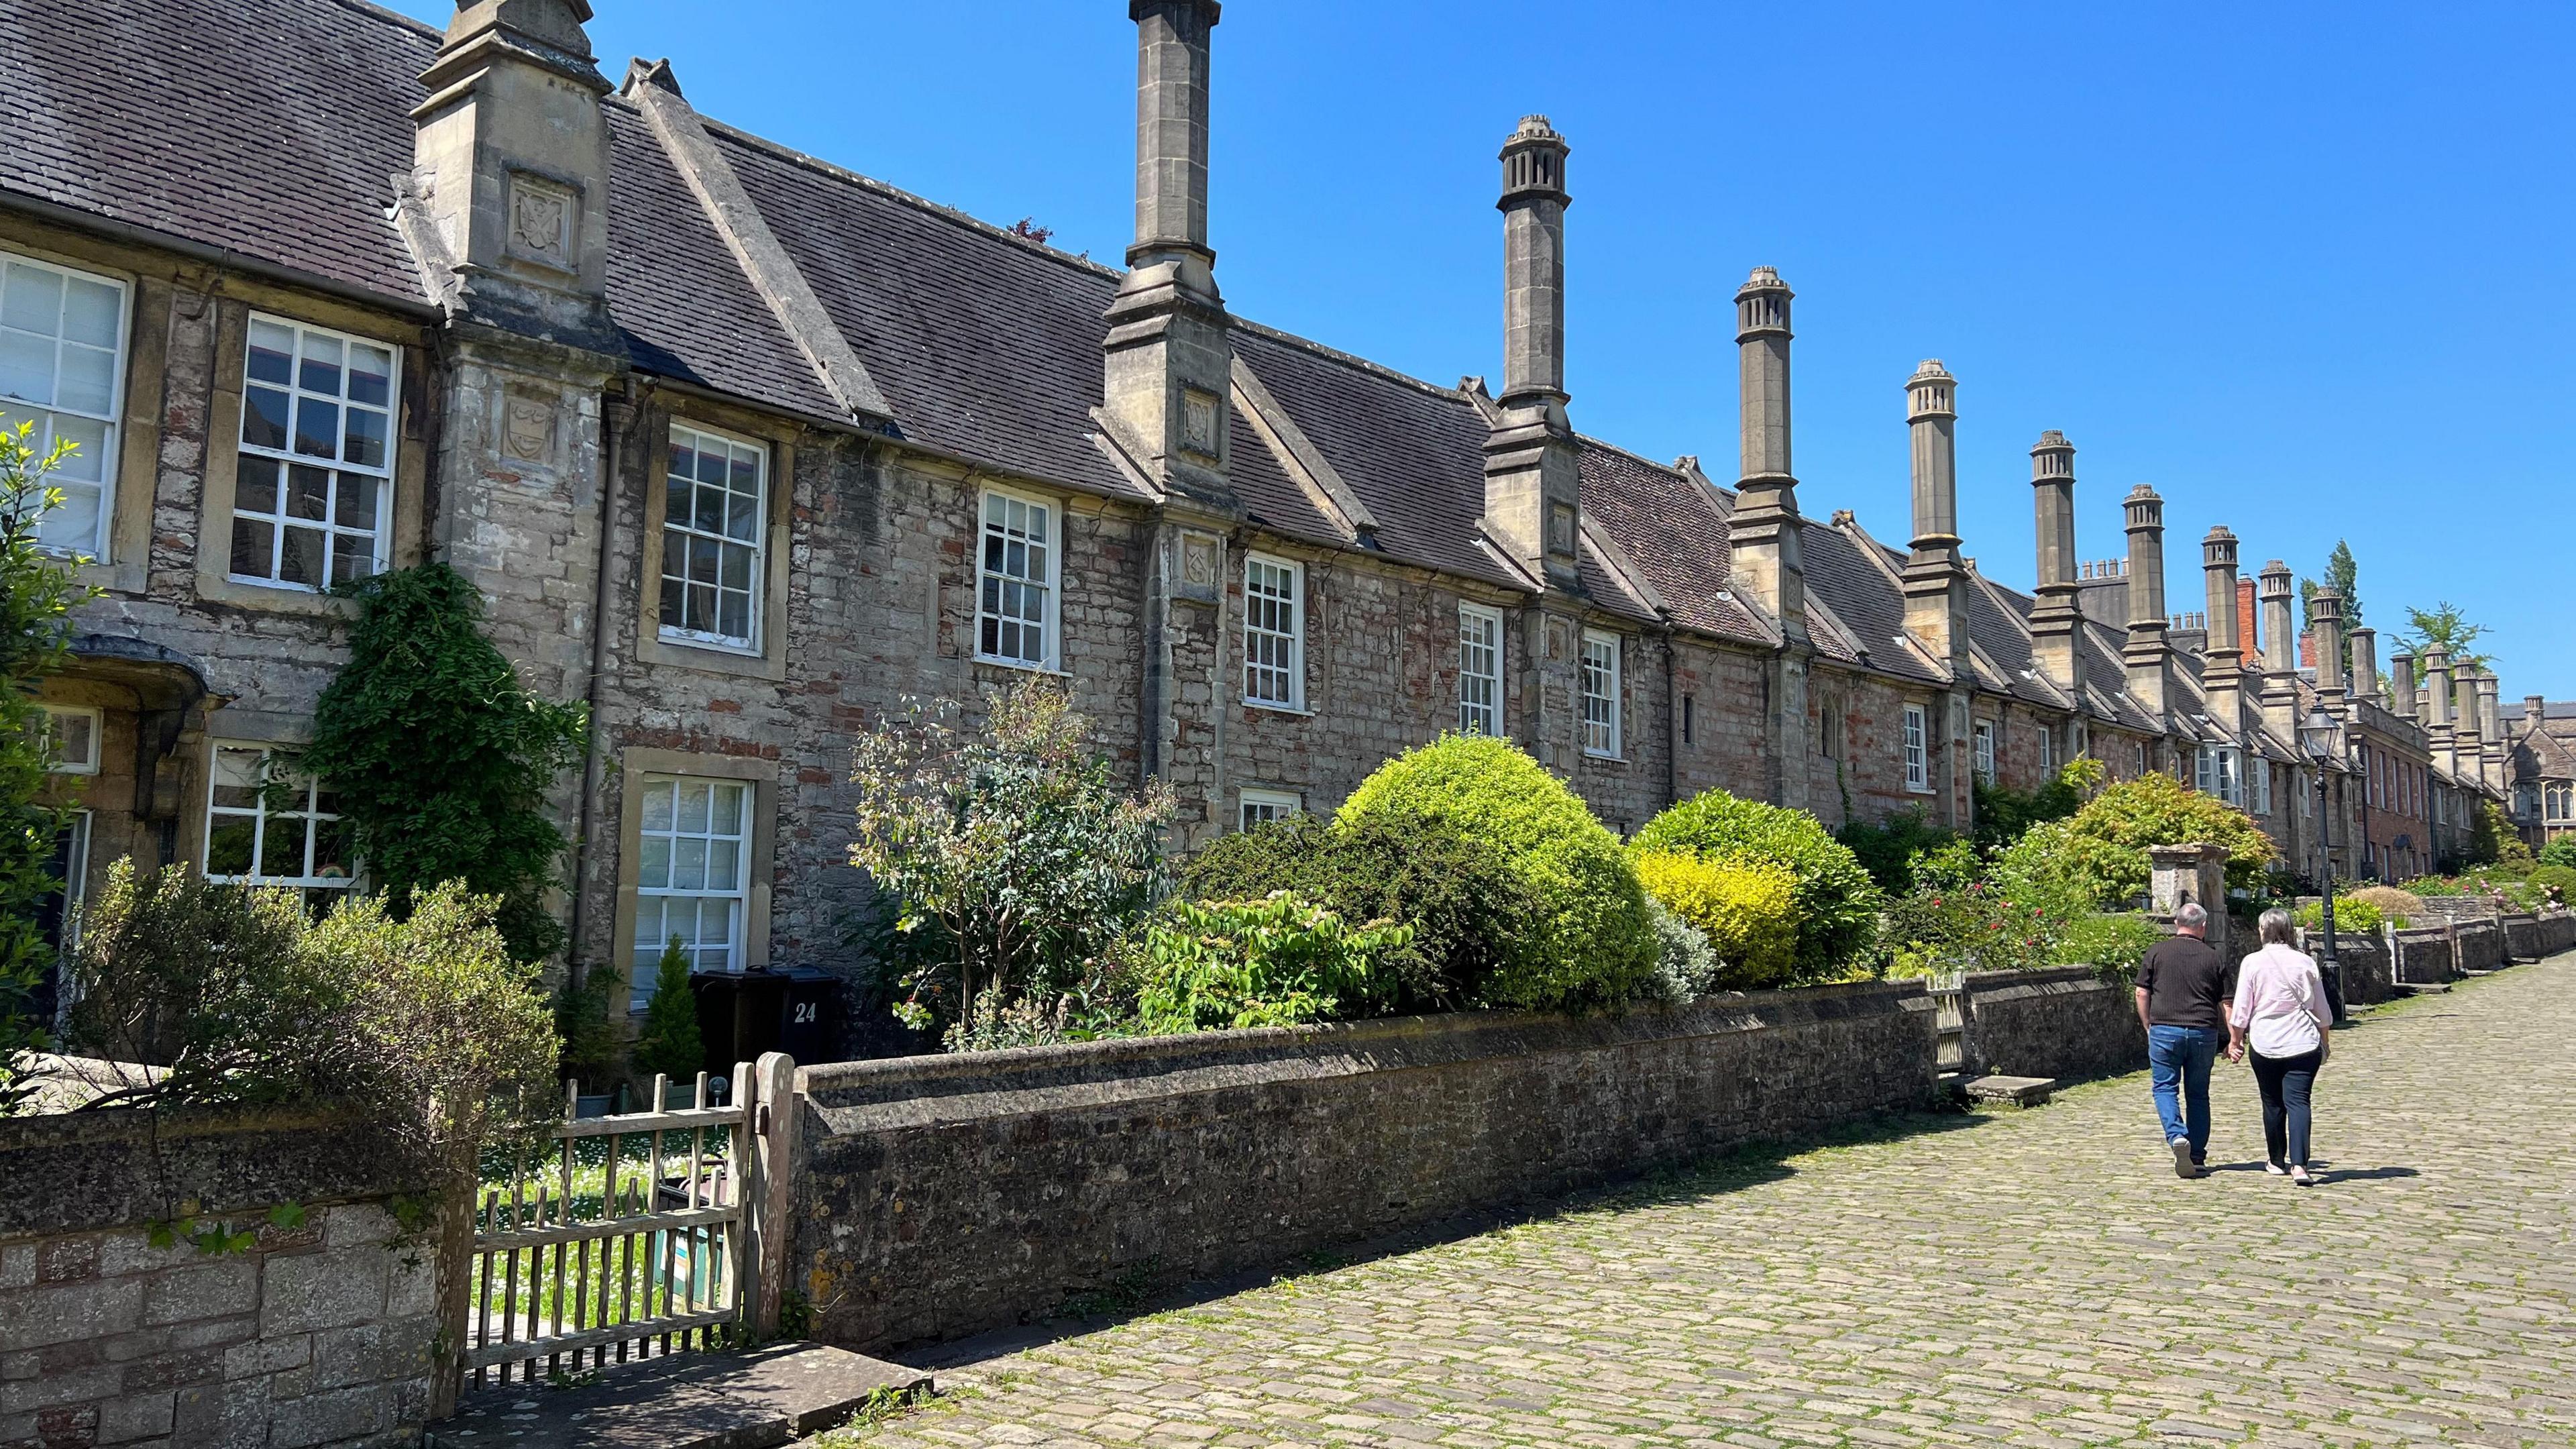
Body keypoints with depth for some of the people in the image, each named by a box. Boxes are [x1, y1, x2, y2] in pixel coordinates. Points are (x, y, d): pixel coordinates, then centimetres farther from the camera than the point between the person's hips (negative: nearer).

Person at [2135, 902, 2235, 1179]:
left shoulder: (2156, 952, 1)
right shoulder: (2214, 959, 5)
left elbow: (2142, 993, 1)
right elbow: (2227, 1004, 4)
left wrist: (2148, 1026, 13)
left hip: (2164, 1030, -2)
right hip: (2204, 1032, 2)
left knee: (2165, 1087, 6)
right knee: (2198, 1093, 12)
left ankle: (2177, 1136, -17)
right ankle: (2197, 1155, 16)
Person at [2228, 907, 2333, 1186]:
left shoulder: (2253, 963, -4)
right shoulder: (2305, 962, 2)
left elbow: (2241, 1010, -2)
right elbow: (2322, 1011, 10)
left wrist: (2236, 1040, 12)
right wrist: (2324, 1042, 25)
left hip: (2265, 1045, -1)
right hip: (2303, 1044, 1)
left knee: (2273, 1104, 12)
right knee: (2298, 1102, -4)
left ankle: (2277, 1161, 24)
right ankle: (2299, 1165, -17)